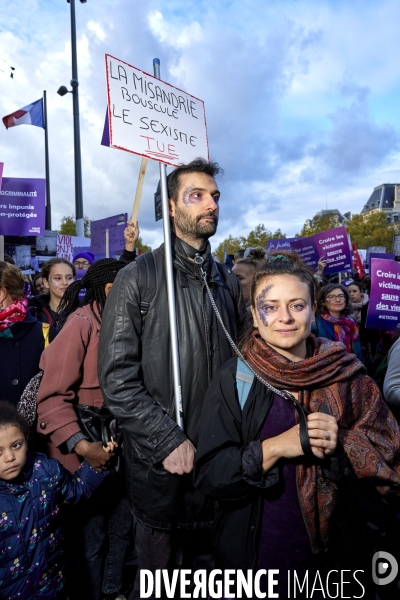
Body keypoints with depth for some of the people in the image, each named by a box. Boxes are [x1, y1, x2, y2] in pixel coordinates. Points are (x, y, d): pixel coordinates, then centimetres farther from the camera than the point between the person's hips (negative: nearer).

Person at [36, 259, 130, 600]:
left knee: (120, 524, 22)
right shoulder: (81, 324, -20)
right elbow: (53, 396, -22)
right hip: (86, 453, -7)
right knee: (89, 535, 12)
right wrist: (82, 445, -28)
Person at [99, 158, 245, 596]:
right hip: (159, 461, -4)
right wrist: (169, 441, -17)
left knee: (208, 564, 24)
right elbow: (116, 376, -15)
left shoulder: (228, 282, 6)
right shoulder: (140, 277, -11)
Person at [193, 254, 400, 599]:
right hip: (253, 553, -1)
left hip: (335, 554, 2)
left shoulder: (347, 375, -8)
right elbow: (208, 476, -14)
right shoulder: (233, 379, -12)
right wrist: (274, 447, -27)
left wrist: (340, 445, -23)